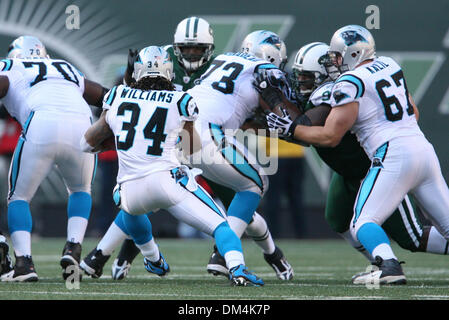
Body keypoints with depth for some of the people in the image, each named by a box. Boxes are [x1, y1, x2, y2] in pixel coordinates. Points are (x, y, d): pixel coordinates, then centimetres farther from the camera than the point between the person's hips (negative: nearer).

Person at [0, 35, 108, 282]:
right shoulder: (68, 70, 37)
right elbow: (105, 97, 38)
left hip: (41, 125, -3)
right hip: (81, 127, 3)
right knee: (80, 190, 29)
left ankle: (24, 261, -5)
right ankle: (73, 247, 8)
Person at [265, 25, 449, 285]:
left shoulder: (350, 83, -4)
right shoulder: (389, 66, 17)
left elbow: (330, 137, -5)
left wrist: (291, 128, 5)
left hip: (394, 155, -7)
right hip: (425, 150, 7)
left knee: (363, 223, -5)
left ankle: (389, 266, -28)